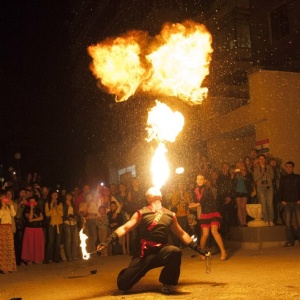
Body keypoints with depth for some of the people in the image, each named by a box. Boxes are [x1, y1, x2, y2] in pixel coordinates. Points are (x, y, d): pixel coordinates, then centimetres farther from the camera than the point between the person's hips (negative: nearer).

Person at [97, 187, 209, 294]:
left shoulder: (170, 215, 10)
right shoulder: (141, 213, 3)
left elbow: (182, 234, 19)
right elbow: (124, 228, -4)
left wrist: (198, 249, 15)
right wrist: (108, 241, -19)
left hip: (162, 251, 1)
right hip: (145, 253, -1)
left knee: (175, 251, -34)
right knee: (123, 284, -11)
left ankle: (167, 282, -7)